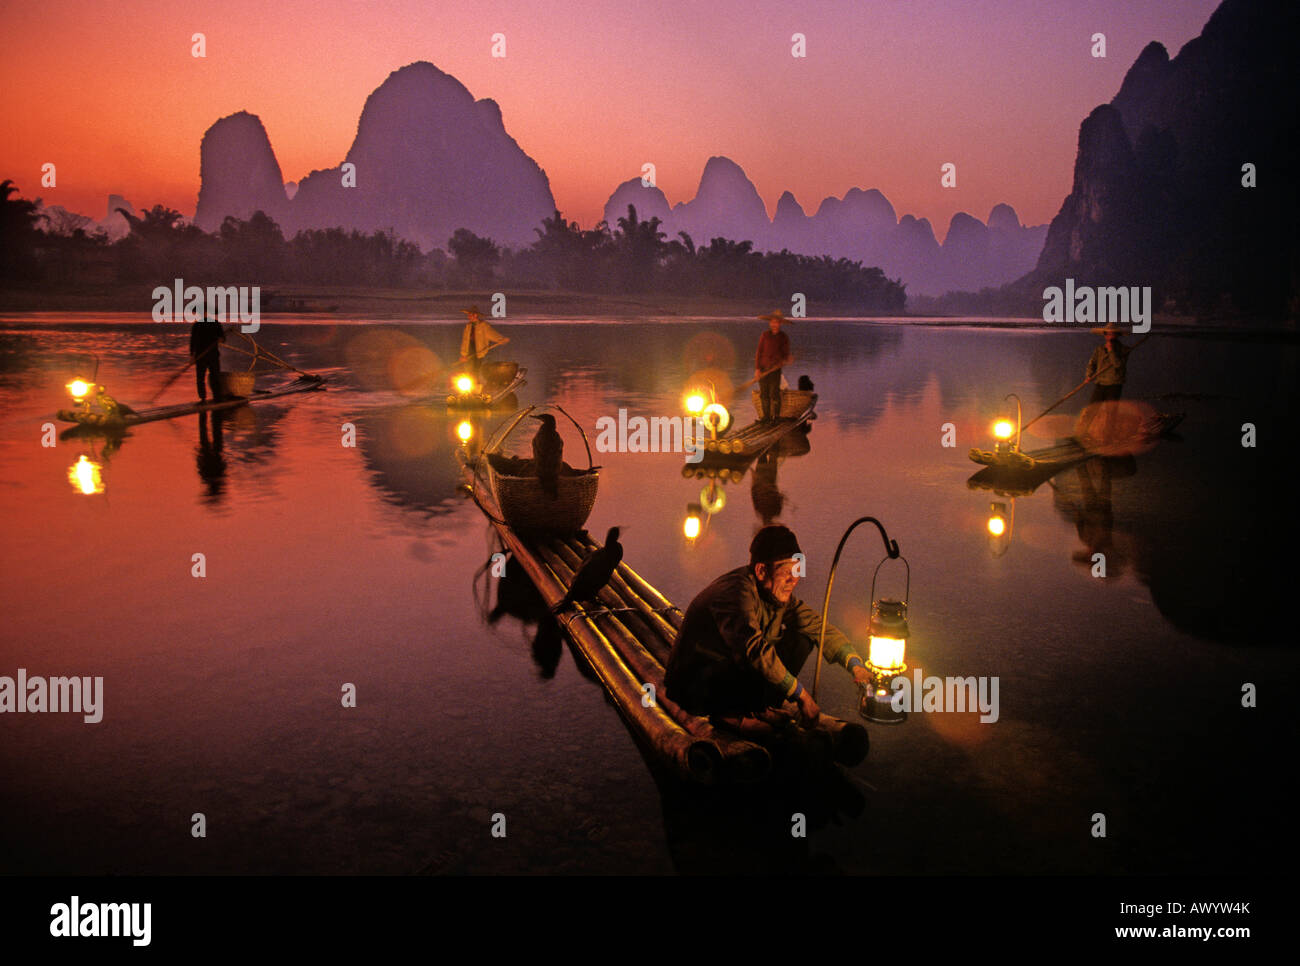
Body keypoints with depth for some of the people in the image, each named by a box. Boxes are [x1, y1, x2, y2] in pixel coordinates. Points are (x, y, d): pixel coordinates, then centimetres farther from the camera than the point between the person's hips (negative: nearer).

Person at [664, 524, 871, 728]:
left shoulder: (777, 593, 0)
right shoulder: (736, 591, -27)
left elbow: (819, 627, 3)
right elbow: (755, 651, -38)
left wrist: (855, 665, -12)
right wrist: (801, 695, -35)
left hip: (736, 672, 9)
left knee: (802, 638, -3)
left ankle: (759, 707, -4)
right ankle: (730, 713, -11)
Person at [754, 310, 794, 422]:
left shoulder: (784, 337, 4)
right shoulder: (765, 335, 6)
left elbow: (785, 354, 5)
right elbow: (759, 352, 5)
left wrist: (787, 360, -19)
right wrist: (757, 369, -3)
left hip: (775, 369, -2)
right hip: (762, 368, 2)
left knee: (774, 393, -8)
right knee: (764, 394, 4)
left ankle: (776, 416, 0)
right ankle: (766, 417, 12)